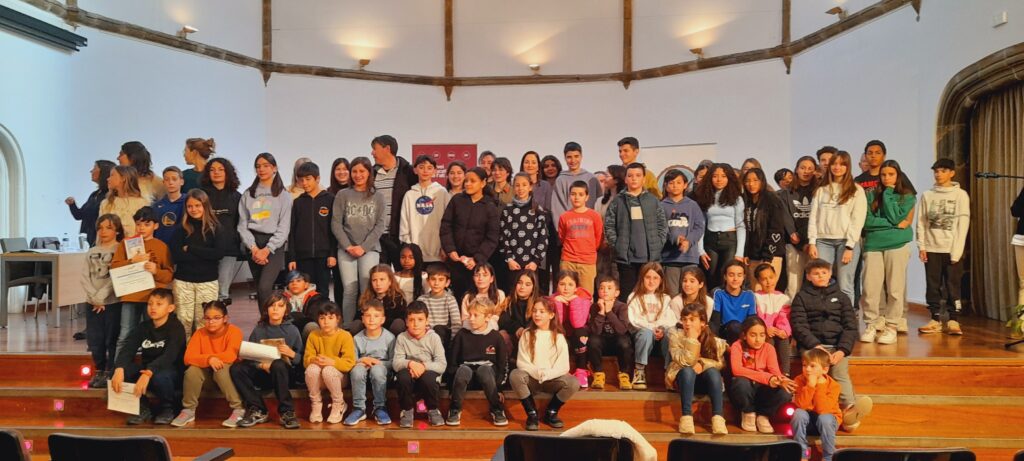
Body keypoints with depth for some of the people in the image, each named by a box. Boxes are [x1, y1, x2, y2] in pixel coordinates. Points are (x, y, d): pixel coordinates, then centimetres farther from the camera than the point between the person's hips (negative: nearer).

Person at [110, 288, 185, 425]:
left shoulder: (176, 328, -15)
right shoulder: (143, 327, 1)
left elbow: (169, 356, -30)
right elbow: (127, 349, -14)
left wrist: (147, 373, -46)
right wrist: (119, 370, -35)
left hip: (172, 372, -5)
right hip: (147, 370, 5)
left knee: (159, 377, -38)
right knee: (121, 370, -22)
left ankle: (167, 408, -5)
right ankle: (142, 407, -2)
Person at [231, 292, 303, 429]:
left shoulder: (292, 330, 3)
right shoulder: (259, 330, 8)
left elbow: (301, 360, 4)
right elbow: (248, 356, 1)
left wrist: (292, 354, -17)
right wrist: (261, 365, -18)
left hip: (284, 374, -3)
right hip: (262, 373, 3)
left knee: (278, 364, -36)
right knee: (236, 368, -22)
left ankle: (286, 412, -26)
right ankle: (257, 410, -16)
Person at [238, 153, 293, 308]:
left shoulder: (284, 196, 2)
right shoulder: (248, 195, 11)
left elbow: (284, 228, -4)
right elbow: (242, 225, 5)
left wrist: (267, 250, -14)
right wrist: (253, 248, -9)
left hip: (275, 245, -4)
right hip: (253, 245, 4)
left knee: (264, 288, -18)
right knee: (260, 289, 7)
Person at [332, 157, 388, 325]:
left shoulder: (378, 197, 10)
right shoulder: (343, 195, 10)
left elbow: (381, 225, 2)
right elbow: (336, 223, 5)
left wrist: (363, 247, -8)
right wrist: (348, 246, -7)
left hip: (370, 248, 0)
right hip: (346, 249, 1)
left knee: (367, 286, -15)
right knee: (350, 288, -7)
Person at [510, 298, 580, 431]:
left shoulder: (559, 337, 1)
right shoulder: (527, 334, 2)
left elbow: (564, 366, -7)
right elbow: (521, 362, -5)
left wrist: (547, 374, -24)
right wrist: (537, 373, -22)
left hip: (552, 380, 0)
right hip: (531, 379, 0)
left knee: (573, 383, -28)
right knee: (515, 375, -32)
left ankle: (551, 412, -3)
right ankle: (532, 413, -13)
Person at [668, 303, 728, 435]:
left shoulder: (713, 339, -5)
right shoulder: (676, 335, -11)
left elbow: (720, 363, -6)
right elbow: (685, 361, -21)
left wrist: (702, 364, -24)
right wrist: (692, 339, -29)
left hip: (706, 380, 2)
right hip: (683, 378, -1)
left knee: (713, 371, -32)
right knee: (688, 371, -35)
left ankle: (717, 417, -34)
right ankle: (686, 416, -39)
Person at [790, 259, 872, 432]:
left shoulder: (841, 297, 20)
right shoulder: (802, 297, 15)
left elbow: (850, 327, 9)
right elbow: (799, 326, 2)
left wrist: (842, 350, -9)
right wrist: (817, 346, -14)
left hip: (837, 346, 2)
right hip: (811, 345, -2)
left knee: (841, 373, -29)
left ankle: (849, 412, -47)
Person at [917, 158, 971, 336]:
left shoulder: (961, 195, 1)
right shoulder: (927, 195, 7)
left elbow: (963, 224, -4)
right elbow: (921, 222, 6)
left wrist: (957, 250, -11)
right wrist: (921, 246, -3)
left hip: (952, 249, -2)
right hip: (931, 248, 2)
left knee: (953, 285, 1)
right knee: (933, 286, 5)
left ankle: (954, 321, 7)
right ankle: (935, 320, 12)